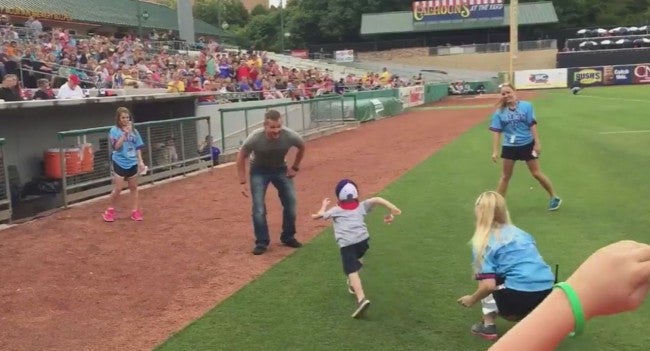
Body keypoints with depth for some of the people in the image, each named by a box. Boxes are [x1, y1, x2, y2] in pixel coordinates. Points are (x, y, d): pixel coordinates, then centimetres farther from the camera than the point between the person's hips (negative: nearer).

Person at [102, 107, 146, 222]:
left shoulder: (134, 131, 3)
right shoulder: (114, 130, -8)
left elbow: (137, 148, 8)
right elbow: (116, 146, -20)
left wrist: (140, 162, 4)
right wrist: (125, 133, -28)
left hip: (132, 163, 4)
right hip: (120, 163, -4)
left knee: (133, 187, 10)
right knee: (118, 188, -4)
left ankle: (135, 211, 19)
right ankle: (111, 210, 14)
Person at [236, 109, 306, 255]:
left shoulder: (290, 136, -29)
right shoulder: (255, 138, -33)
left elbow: (302, 147, -3)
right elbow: (241, 157, -15)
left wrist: (295, 167, 1)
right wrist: (243, 182, -15)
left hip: (281, 169, 2)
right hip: (259, 171, -2)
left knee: (291, 203, 3)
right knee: (259, 208, -10)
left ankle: (288, 237, 23)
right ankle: (261, 242, 5)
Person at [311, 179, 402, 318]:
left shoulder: (335, 210, 21)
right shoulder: (361, 206, 23)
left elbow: (315, 216, 31)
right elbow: (377, 200, 8)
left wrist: (324, 206, 48)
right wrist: (391, 209, 1)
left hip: (347, 243, -4)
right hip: (362, 239, 4)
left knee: (352, 271, -15)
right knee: (356, 260, 35)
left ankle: (361, 299, -34)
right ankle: (353, 285, 47)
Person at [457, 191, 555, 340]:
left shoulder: (483, 243, 1)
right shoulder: (520, 232, 19)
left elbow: (489, 285, -8)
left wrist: (471, 299, 11)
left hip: (519, 296, -6)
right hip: (547, 293, 6)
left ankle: (488, 326, 13)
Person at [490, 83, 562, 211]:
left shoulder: (526, 106, -10)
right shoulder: (499, 112, -6)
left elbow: (532, 125, -9)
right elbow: (496, 132, -8)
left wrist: (537, 143, -10)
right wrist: (495, 151, -12)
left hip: (527, 144, -2)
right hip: (509, 147, 2)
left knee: (536, 173, 6)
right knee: (505, 176, 8)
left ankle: (554, 197, 25)